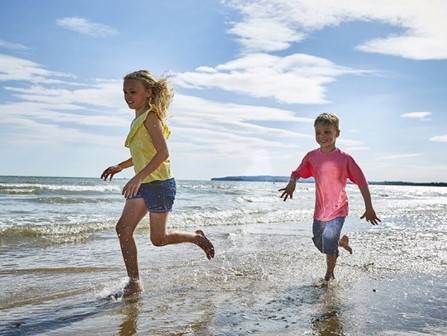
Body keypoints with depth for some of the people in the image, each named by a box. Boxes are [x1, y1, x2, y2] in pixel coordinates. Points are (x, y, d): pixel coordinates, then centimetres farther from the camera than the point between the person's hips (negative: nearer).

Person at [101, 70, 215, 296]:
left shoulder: (150, 117, -14)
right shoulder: (138, 119, 14)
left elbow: (163, 152, -24)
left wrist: (138, 177, -30)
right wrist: (120, 167, 18)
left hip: (159, 184, -9)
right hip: (143, 185, 9)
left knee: (158, 239, 1)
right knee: (123, 228, -2)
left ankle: (197, 237, 26)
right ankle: (134, 282, 5)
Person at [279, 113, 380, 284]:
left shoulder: (344, 158, -13)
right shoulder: (311, 156, -3)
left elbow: (362, 182, -7)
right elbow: (297, 173, 8)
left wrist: (369, 208, -9)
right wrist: (292, 182, -16)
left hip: (338, 210, -4)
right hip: (319, 210, 5)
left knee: (329, 246, -13)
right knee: (319, 245, 16)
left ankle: (329, 273, 16)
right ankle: (342, 241, 48)